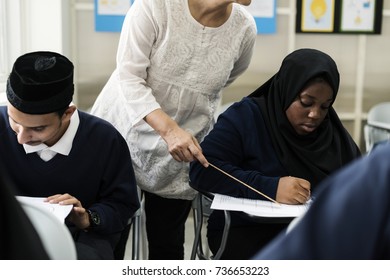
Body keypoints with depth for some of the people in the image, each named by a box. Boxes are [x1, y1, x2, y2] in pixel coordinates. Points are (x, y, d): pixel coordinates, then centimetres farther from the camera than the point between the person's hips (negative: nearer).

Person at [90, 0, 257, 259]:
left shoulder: (245, 27, -9)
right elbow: (129, 76, -21)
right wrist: (169, 129, -32)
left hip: (184, 144, 2)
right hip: (123, 129, -2)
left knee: (168, 243, 8)